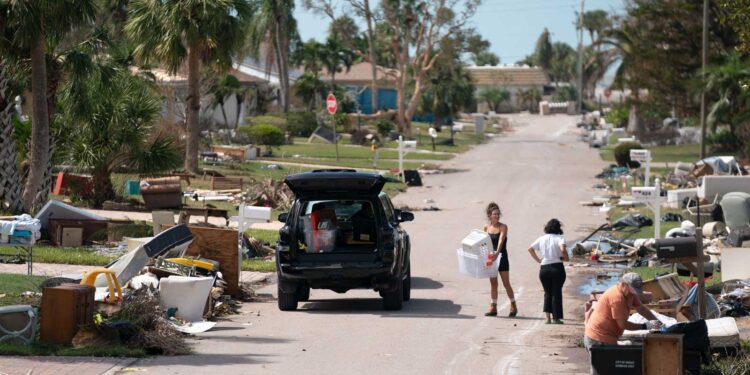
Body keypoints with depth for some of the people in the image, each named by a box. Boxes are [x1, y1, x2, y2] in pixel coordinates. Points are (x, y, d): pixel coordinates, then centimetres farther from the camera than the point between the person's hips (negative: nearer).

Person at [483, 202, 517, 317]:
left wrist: (497, 252, -38)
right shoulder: (486, 228, 4)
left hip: (502, 257, -4)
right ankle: (493, 308, 11)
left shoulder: (503, 227, -9)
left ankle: (513, 307, 10)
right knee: (493, 284, 7)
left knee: (506, 284, -1)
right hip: (491, 258, 4)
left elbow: (501, 240, -24)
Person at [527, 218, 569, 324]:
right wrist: (566, 258, -4)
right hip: (557, 267, -3)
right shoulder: (559, 238, -5)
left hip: (544, 269, 3)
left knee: (547, 293, 13)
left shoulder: (542, 239, 8)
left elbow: (530, 249, 8)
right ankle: (556, 318, 6)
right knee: (556, 293, 5)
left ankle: (547, 316, 2)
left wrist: (538, 260, 12)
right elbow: (563, 249, -22)